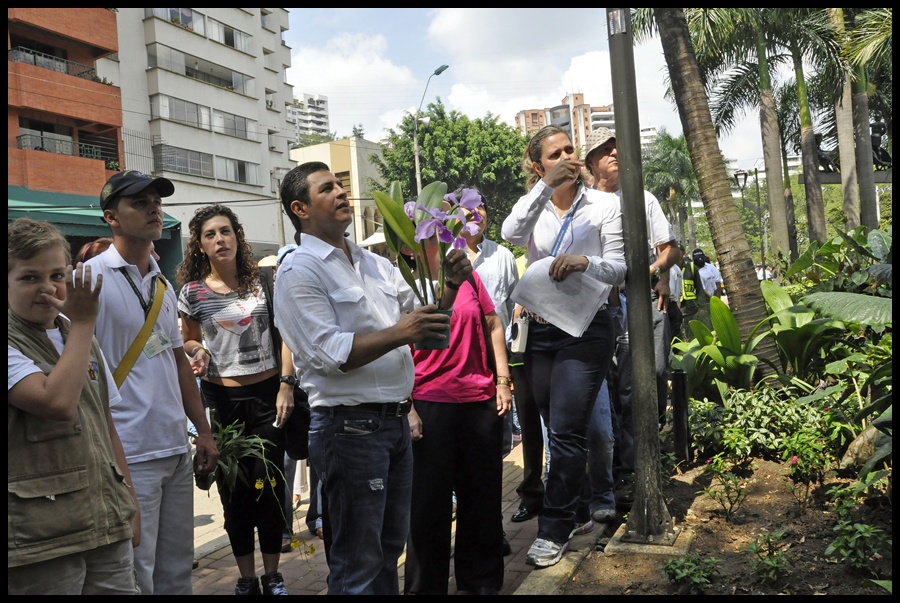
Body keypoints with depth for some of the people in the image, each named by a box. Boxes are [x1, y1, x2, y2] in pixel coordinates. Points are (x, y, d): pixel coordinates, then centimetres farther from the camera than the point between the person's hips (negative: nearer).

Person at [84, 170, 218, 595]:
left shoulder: (162, 284, 13)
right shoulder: (92, 279, -9)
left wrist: (204, 431, 16)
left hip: (178, 449, 7)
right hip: (129, 455, -7)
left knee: (177, 571, 16)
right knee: (136, 577, 2)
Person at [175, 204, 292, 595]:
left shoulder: (261, 281, 1)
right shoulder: (192, 291, 0)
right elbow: (189, 340, 13)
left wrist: (286, 383, -5)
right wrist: (198, 352, -10)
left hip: (267, 393, 0)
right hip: (221, 398, 0)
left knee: (268, 485, 1)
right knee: (233, 489, 6)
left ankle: (273, 575, 18)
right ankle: (247, 578, 22)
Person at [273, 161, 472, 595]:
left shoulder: (376, 264, 13)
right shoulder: (299, 272, -9)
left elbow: (424, 323, 15)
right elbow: (329, 353, -19)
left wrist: (452, 286, -1)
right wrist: (398, 334, -23)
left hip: (396, 421, 7)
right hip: (349, 426, -7)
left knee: (390, 546, 19)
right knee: (358, 563, 4)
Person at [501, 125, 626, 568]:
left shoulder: (604, 204, 1)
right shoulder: (533, 207, 7)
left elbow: (618, 268, -5)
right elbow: (511, 234, -17)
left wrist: (585, 262, -25)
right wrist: (546, 185, -23)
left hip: (585, 328, -4)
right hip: (540, 330, 4)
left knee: (565, 431, -7)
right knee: (559, 431, 12)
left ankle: (554, 530, 5)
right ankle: (576, 513, 28)